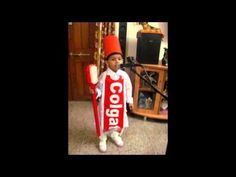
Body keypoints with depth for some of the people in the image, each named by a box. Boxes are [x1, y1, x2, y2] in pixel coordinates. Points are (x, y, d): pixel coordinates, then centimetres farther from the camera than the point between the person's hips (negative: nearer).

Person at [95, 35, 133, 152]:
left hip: (120, 104, 3)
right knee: (104, 122, 14)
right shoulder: (103, 76, -16)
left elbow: (128, 89, 3)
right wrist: (95, 92, -30)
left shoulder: (124, 75, -9)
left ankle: (115, 135, 51)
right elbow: (99, 89, -7)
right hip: (106, 104, -2)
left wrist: (129, 101, 9)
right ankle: (102, 139, 41)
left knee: (119, 121, 21)